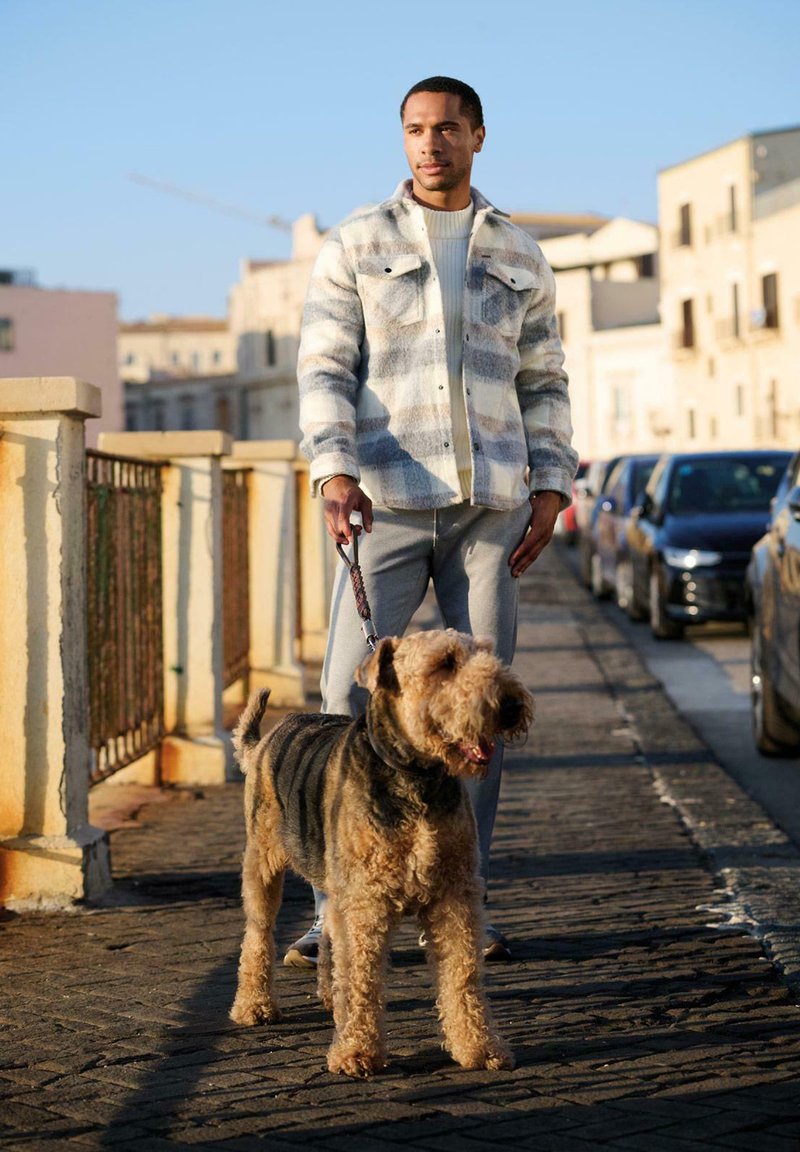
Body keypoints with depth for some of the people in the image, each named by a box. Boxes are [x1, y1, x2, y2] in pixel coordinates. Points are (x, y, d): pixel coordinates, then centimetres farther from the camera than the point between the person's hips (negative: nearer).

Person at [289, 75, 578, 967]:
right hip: (389, 500, -2)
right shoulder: (356, 246, 6)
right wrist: (334, 470, -18)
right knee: (352, 696, -9)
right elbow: (324, 370, -2)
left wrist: (549, 488, 4)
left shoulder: (518, 255, 13)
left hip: (490, 503, 2)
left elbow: (544, 383, 16)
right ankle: (337, 911, -2)